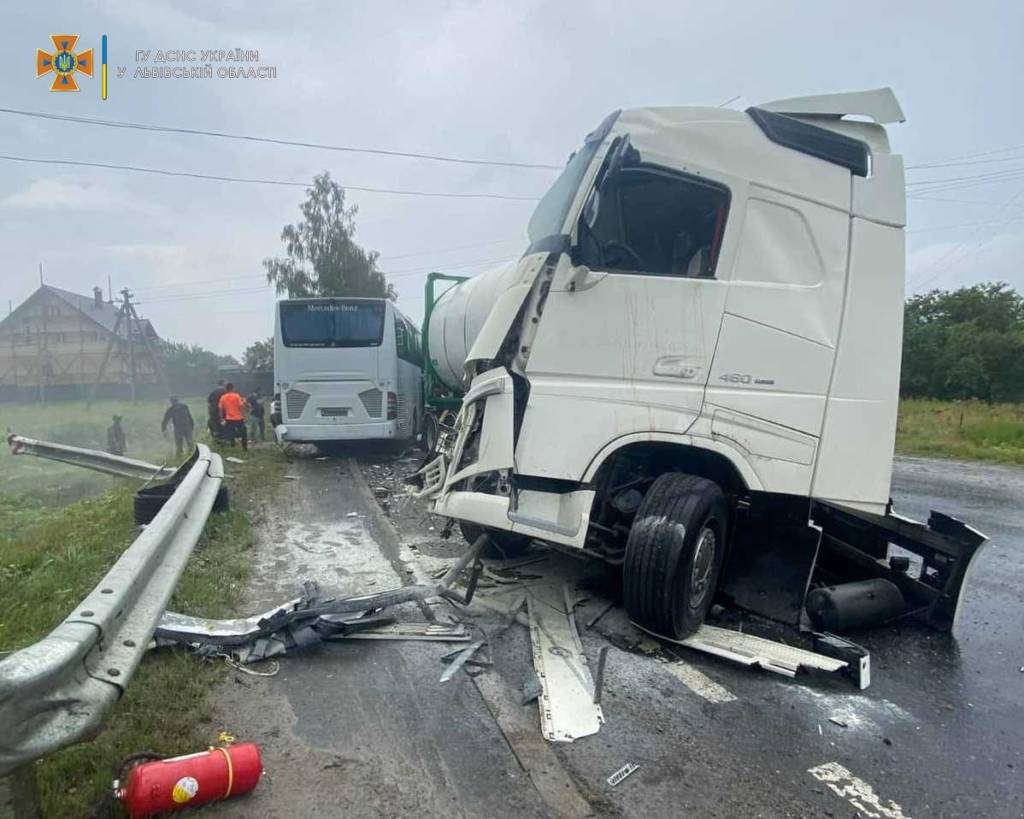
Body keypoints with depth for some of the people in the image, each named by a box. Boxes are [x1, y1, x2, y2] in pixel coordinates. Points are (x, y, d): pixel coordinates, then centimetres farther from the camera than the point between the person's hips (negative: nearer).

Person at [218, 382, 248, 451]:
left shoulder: (223, 397, 2)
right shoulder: (236, 396, -9)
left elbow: (221, 409, 4)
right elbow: (241, 406, -12)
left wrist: (222, 418, 12)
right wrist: (244, 416, -4)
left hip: (229, 419, 3)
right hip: (238, 418, -3)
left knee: (230, 434, 15)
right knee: (243, 433, 10)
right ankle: (245, 447, 9)